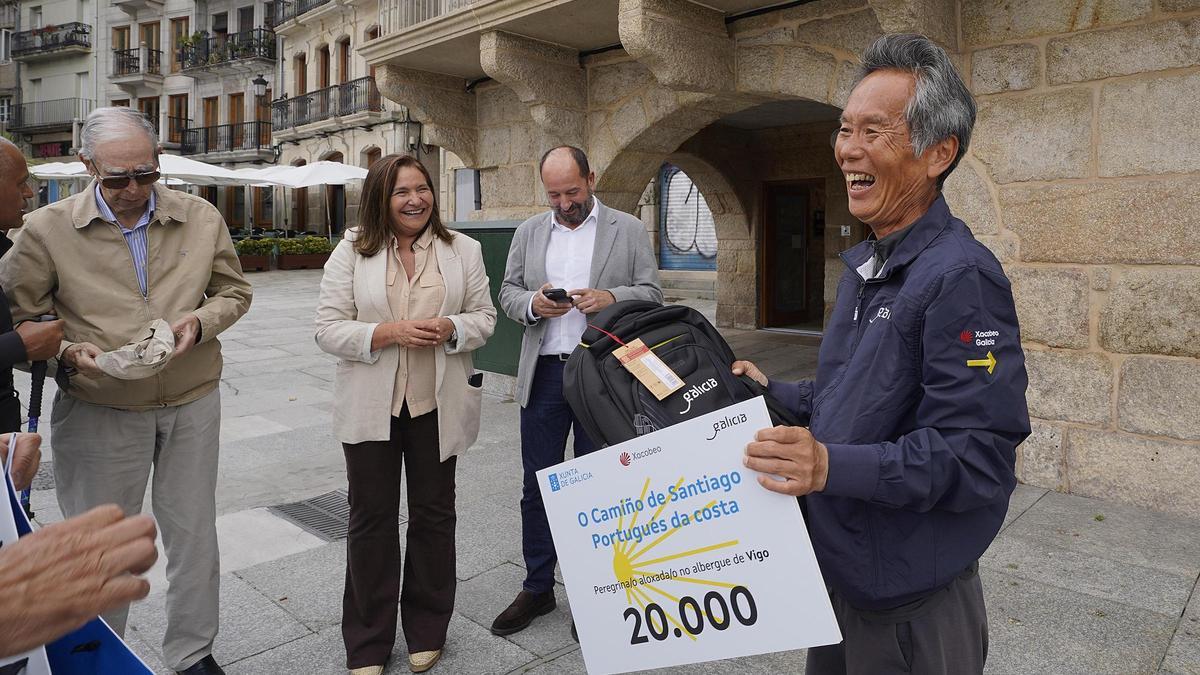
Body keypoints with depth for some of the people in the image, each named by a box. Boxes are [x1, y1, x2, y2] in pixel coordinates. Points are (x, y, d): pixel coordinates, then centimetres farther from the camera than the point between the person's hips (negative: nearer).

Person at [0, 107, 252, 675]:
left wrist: (200, 322, -13)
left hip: (192, 402, 2)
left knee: (193, 532, 14)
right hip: (99, 410, -2)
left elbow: (233, 291, 7)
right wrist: (68, 352, -19)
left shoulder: (202, 219, -2)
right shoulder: (47, 229, -7)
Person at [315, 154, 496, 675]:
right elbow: (329, 328, -5)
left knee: (434, 514, 12)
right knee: (371, 519, 9)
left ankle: (426, 631, 32)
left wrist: (450, 329, -18)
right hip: (371, 406, -1)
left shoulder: (463, 250, 2)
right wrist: (389, 333, -20)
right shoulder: (352, 252, -2)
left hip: (438, 404, 1)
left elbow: (483, 317, 3)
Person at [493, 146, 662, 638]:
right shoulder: (529, 233, 11)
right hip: (544, 372, 3)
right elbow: (507, 292, 11)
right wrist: (532, 303, -12)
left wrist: (611, 297, -19)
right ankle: (537, 588, 26)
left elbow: (651, 294, 1)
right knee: (537, 484, 9)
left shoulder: (629, 230, 3)